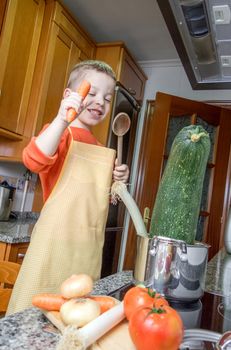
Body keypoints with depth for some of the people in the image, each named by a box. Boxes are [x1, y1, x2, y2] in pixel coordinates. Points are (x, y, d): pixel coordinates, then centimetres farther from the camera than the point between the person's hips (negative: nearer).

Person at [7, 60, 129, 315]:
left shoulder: (100, 149, 16)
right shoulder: (61, 133, -5)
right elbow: (34, 160, -26)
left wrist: (117, 180, 9)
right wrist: (62, 120, -35)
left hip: (88, 247, 7)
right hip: (57, 243, -7)